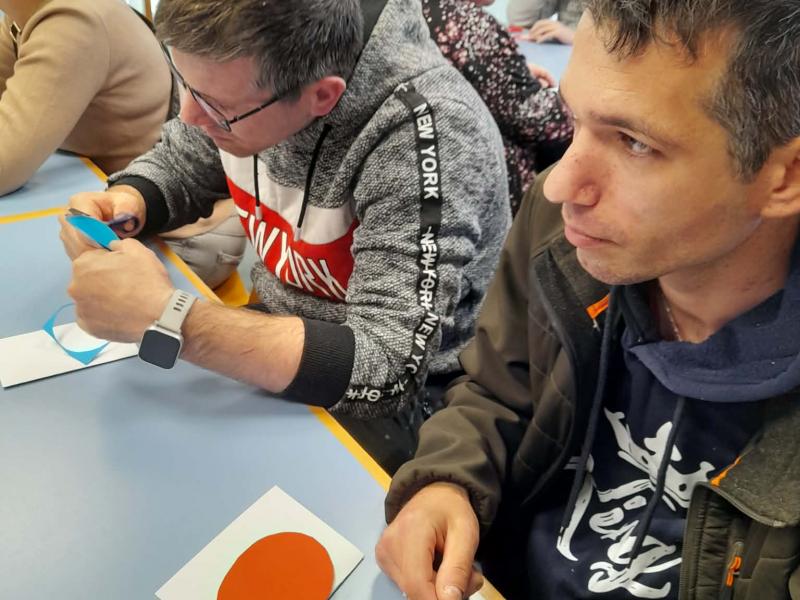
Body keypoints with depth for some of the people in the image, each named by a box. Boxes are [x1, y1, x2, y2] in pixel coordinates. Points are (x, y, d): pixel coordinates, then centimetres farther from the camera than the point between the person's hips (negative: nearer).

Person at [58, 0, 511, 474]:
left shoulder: (430, 135, -31)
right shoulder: (236, 75, -11)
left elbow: (387, 367, -35)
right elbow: (179, 165, 8)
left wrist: (164, 317, -38)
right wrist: (123, 204, -14)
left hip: (389, 410, -5)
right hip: (282, 333, 6)